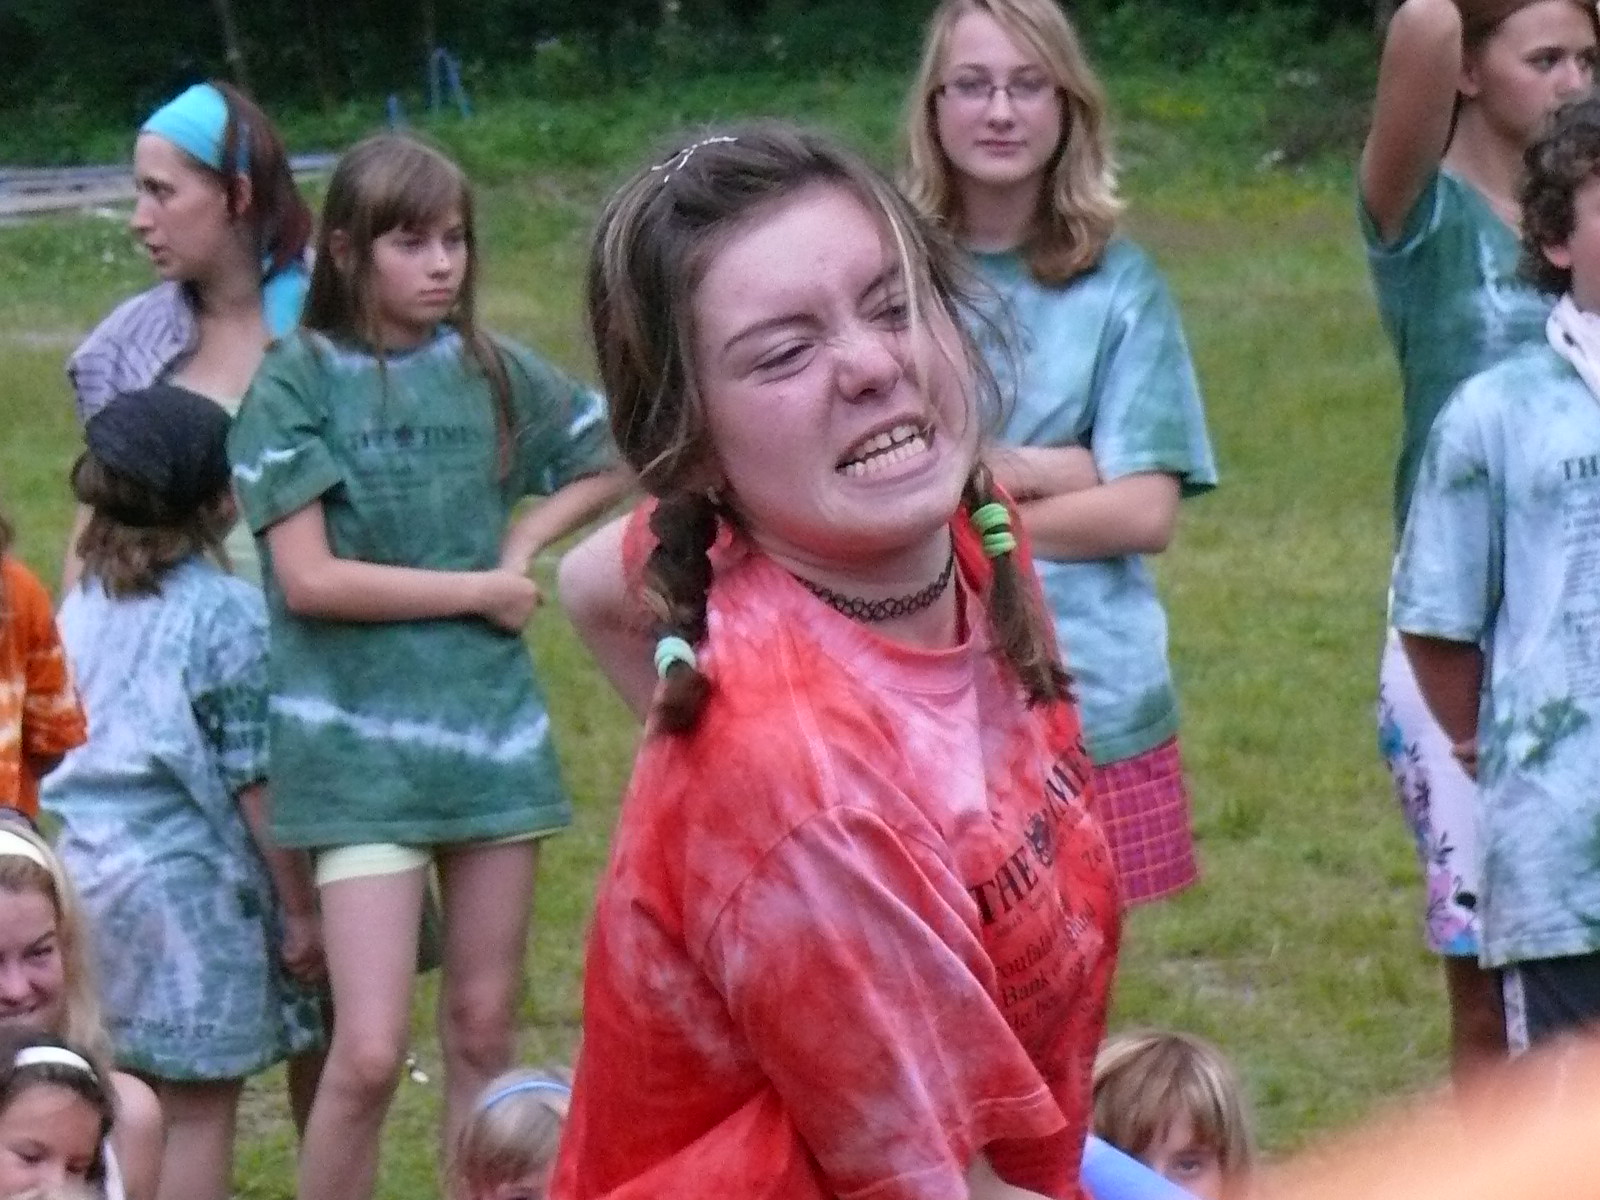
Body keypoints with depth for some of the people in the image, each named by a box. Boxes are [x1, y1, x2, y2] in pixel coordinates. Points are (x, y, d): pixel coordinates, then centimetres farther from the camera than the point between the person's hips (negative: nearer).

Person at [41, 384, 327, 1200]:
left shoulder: (84, 604, 8)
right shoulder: (229, 614, -11)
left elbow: (71, 745, 14)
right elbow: (256, 782, -10)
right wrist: (299, 911, -4)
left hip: (87, 870, 6)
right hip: (189, 880, -6)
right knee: (200, 1111, -1)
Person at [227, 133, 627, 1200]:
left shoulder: (492, 370, 5)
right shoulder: (300, 381, -6)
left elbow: (613, 461, 20)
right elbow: (308, 579, -13)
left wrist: (526, 542, 3)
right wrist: (480, 591, -8)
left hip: (491, 720, 4)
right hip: (361, 741, -4)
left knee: (484, 1032, 9)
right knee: (371, 1052, -11)